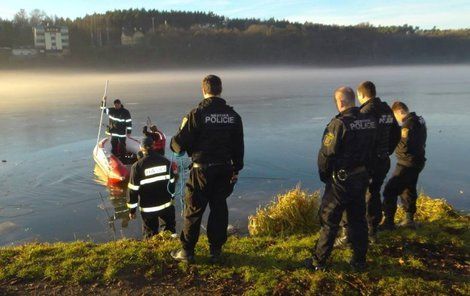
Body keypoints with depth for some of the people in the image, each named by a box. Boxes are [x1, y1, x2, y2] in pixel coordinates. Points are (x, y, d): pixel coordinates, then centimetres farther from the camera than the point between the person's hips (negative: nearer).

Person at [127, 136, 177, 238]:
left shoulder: (137, 166, -13)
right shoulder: (166, 162, -2)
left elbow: (133, 189, -10)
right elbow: (172, 182, 7)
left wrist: (132, 209, 0)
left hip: (148, 207, -3)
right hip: (167, 204, 3)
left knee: (151, 236, 10)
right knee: (169, 232, 19)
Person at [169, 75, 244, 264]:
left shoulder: (197, 114, -13)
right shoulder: (233, 115, 3)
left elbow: (180, 144, -12)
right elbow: (239, 146, 8)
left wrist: (174, 143, 11)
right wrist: (236, 169, 17)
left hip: (202, 170, -4)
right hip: (224, 169, 5)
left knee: (193, 210, 7)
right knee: (219, 208, 14)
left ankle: (187, 251, 18)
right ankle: (216, 250, 23)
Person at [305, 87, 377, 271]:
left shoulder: (339, 123, -21)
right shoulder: (370, 121, 1)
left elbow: (326, 154, -17)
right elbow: (371, 149, 9)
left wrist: (324, 175, -1)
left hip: (341, 180, -6)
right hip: (362, 178, 6)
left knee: (329, 221, 5)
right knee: (358, 220, 17)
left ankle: (319, 261, 15)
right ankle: (359, 260, 27)